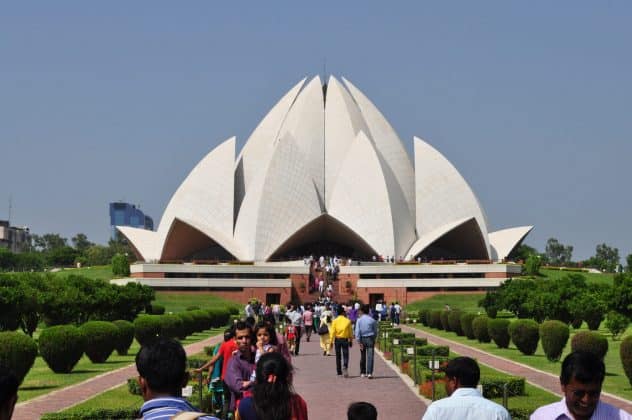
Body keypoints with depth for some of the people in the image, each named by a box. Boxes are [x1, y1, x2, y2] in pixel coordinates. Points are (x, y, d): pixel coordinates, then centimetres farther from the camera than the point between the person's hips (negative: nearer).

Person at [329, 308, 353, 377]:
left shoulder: (335, 321, -3)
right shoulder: (347, 321, -2)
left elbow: (332, 332, -6)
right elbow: (350, 332, 2)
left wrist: (331, 342, -4)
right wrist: (351, 341, 12)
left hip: (337, 340, 1)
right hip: (345, 340, -1)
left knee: (338, 356, 11)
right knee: (345, 355, 3)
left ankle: (339, 372, 15)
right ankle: (345, 367, -25)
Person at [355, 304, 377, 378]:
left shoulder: (359, 320, -4)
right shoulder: (372, 320, -1)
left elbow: (357, 331, -10)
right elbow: (375, 331, 5)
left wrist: (359, 342, -9)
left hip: (362, 339, 1)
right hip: (370, 339, -1)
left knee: (363, 356, 14)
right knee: (370, 356, -5)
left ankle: (362, 373, 22)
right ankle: (369, 373, -16)